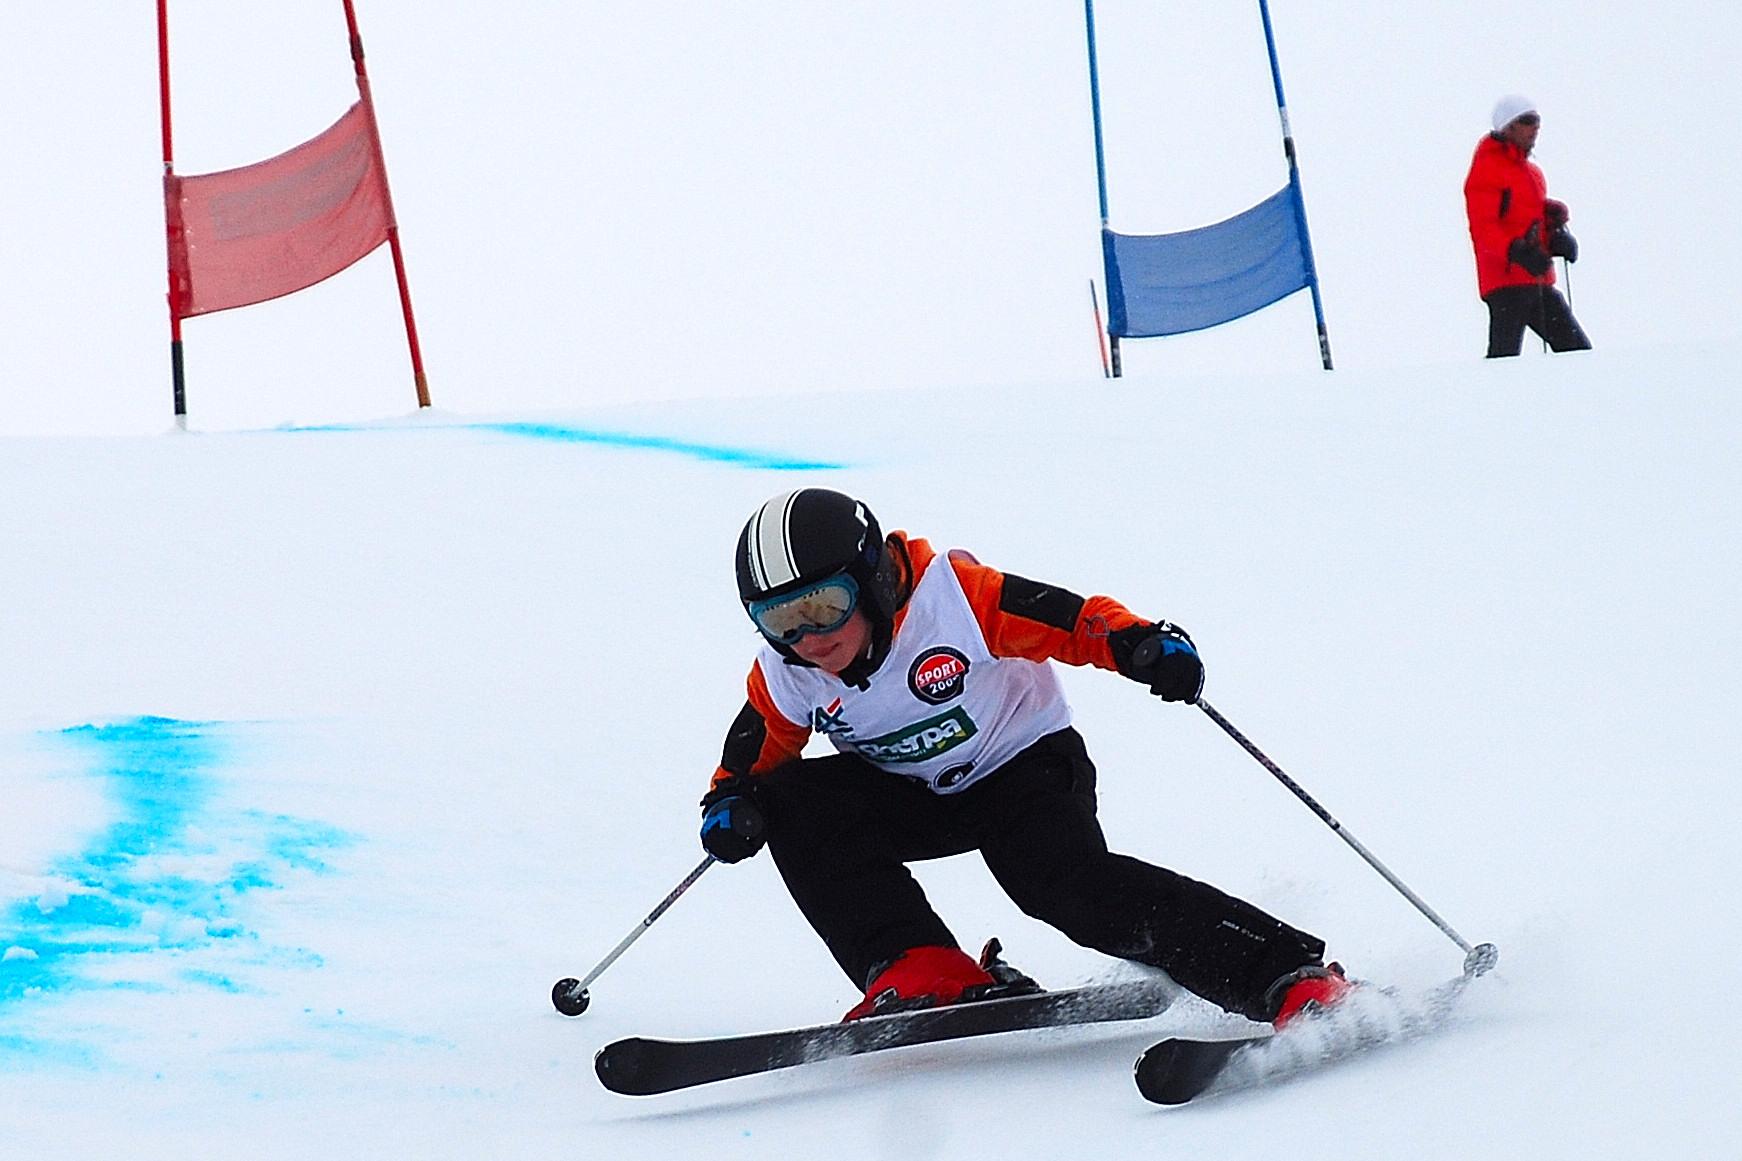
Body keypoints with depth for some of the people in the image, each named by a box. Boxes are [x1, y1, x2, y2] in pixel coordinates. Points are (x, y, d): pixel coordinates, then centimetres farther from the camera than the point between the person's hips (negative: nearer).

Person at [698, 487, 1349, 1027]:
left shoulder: (951, 596, -26)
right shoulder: (784, 676, -12)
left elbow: (1072, 620, -24)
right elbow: (756, 751, 5)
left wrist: (1142, 644, -42)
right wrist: (730, 802, -16)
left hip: (1023, 765, -5)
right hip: (917, 797, 5)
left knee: (1067, 884, -31)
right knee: (795, 807, -19)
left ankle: (1289, 979, -33)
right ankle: (921, 973, -25)